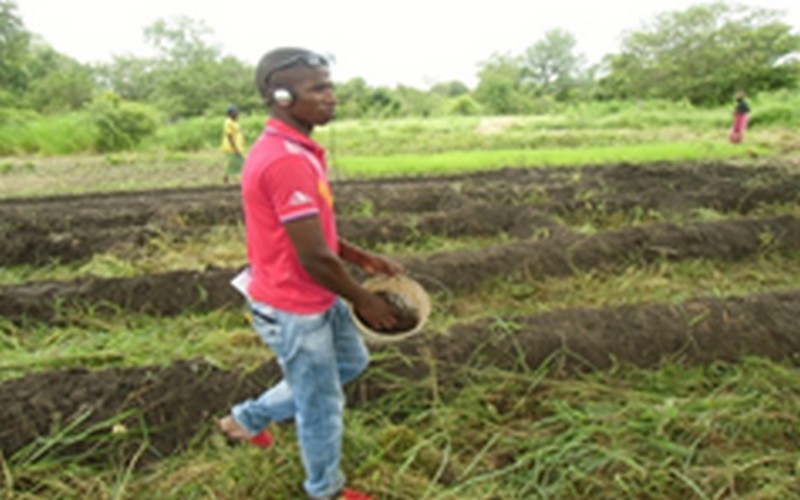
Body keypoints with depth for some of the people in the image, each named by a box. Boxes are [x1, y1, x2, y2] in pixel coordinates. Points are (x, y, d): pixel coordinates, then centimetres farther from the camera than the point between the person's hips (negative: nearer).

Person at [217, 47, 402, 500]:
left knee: (351, 362, 28)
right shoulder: (287, 160, -28)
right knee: (323, 405, 11)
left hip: (316, 297, 10)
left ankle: (249, 417, 38)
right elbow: (315, 258, -27)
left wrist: (364, 259, 9)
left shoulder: (293, 150, 5)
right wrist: (365, 301, -12)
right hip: (293, 309, -10)